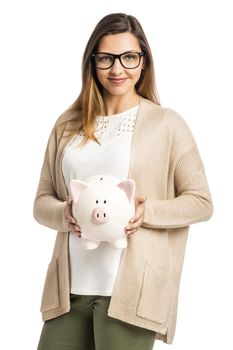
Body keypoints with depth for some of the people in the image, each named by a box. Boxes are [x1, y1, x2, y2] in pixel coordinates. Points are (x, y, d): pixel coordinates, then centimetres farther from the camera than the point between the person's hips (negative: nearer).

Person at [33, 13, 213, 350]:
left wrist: (148, 212, -15)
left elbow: (201, 202, 1)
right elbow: (42, 201, 13)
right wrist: (64, 214, -8)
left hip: (130, 289, -3)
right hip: (69, 287, 4)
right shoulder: (68, 125, 11)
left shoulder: (167, 123, 0)